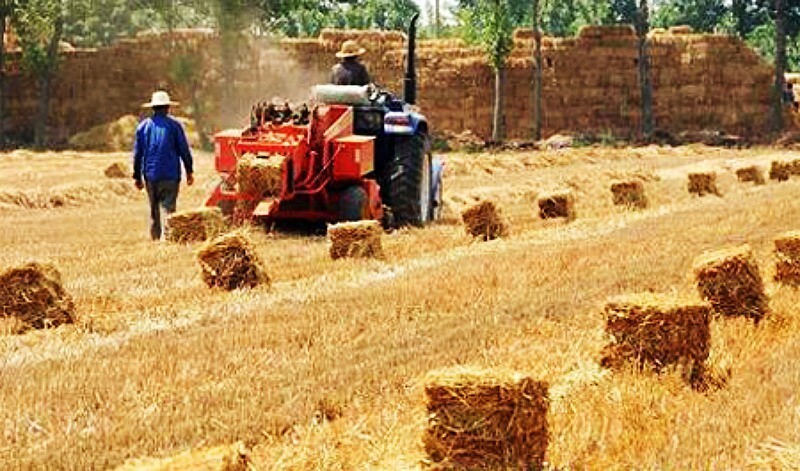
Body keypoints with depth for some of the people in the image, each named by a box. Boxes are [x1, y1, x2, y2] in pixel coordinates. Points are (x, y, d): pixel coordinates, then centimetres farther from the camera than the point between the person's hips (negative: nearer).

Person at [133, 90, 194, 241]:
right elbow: (184, 150, 0)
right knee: (168, 208, -6)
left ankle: (156, 238, 17)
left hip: (150, 176, 3)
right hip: (170, 175, -3)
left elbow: (137, 153, 9)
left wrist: (137, 176, 16)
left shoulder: (143, 126, 8)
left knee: (154, 210, 14)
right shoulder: (174, 125, -2)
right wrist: (189, 171, 8)